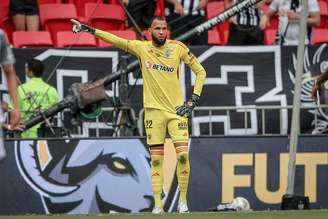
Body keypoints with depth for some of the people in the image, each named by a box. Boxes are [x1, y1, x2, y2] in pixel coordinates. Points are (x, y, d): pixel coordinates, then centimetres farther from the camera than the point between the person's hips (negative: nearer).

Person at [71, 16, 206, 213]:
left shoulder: (178, 48, 0)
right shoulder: (141, 48, 2)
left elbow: (200, 71, 7)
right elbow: (115, 40, -2)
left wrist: (194, 99, 0)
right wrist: (89, 30, -11)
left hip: (177, 110, -1)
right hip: (154, 110, 1)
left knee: (183, 154, -11)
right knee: (156, 159, 0)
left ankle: (183, 201, 1)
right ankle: (158, 205, 2)